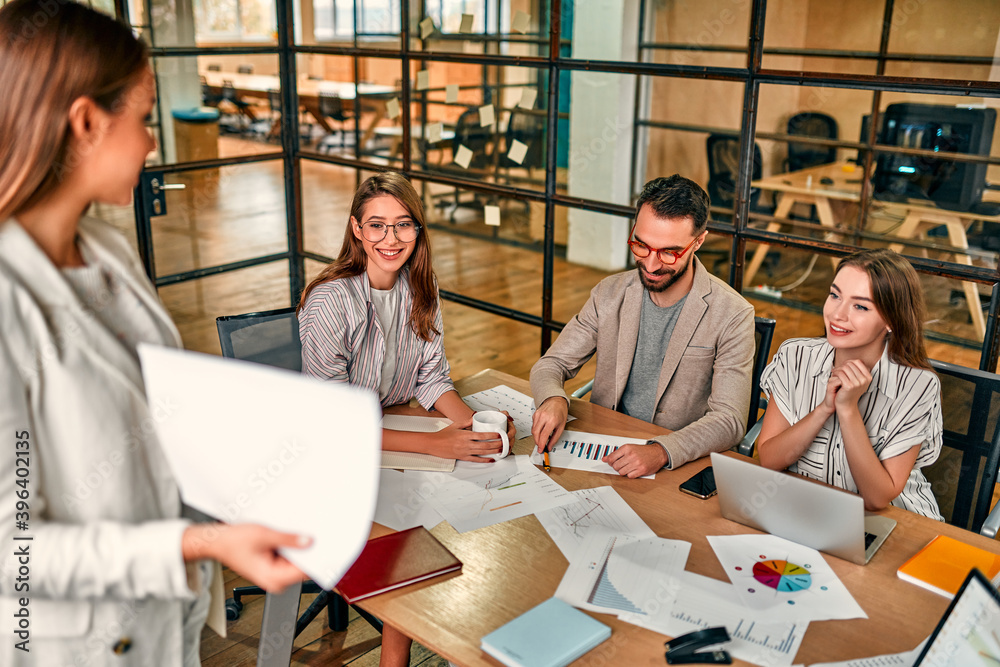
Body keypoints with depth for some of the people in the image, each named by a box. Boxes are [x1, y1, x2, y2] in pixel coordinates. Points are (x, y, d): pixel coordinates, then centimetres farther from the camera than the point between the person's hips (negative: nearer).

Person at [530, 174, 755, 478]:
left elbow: (729, 419, -14)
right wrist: (553, 399, -19)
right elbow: (551, 364, 5)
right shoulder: (609, 294, 2)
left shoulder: (732, 316, -10)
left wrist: (661, 452, -32)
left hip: (681, 464, -3)